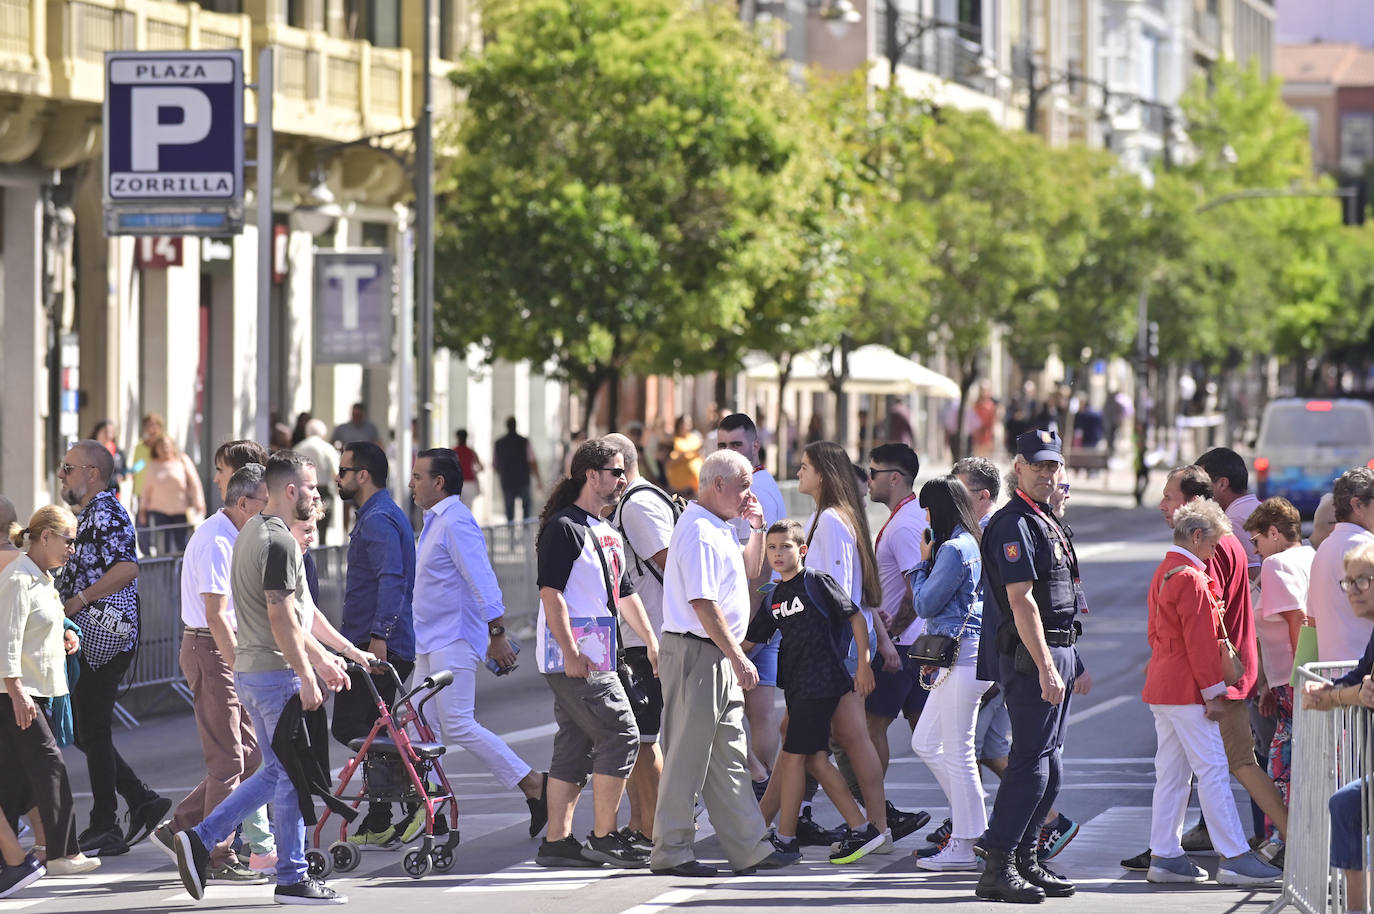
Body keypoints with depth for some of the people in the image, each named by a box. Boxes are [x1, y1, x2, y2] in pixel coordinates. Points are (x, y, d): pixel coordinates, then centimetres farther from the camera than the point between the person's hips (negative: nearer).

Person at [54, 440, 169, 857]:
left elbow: (126, 568, -27)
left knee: (92, 732, -4)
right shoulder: (88, 514, 18)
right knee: (84, 732, 12)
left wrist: (79, 600, -22)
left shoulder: (106, 513, -14)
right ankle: (142, 802, 16)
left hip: (102, 637, -10)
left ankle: (104, 830, 2)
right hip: (88, 638, 10)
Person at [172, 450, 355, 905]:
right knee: (293, 775, -1)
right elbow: (281, 617, -22)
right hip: (278, 673, -10)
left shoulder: (251, 531, 15)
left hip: (249, 671, 10)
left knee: (277, 772, 16)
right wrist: (306, 675, -18)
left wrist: (321, 657, 24)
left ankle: (201, 839, 10)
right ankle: (292, 879, 5)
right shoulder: (279, 541, -17)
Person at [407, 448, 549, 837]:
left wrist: (497, 634, -24)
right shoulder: (435, 522, 17)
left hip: (453, 643, -10)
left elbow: (483, 582, -22)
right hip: (432, 642, 10)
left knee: (458, 726, -13)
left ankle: (533, 784, -7)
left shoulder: (456, 524, -16)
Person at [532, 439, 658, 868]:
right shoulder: (564, 527, -12)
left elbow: (625, 593, 27)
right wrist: (570, 653, -22)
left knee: (576, 746, 9)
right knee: (620, 737, -10)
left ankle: (557, 841, 12)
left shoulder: (608, 532, 19)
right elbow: (550, 593, -18)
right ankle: (604, 838, -6)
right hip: (574, 656, -10)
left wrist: (652, 640, 23)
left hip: (596, 656, 10)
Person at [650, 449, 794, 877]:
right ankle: (671, 852, 1)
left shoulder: (719, 529, 15)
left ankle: (749, 848, 15)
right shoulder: (699, 532, -17)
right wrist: (738, 658, -20)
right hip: (696, 653, -10)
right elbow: (703, 603, -22)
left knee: (729, 757, 12)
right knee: (687, 757, -4)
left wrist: (756, 529, 15)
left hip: (719, 658, 10)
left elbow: (748, 569, 33)